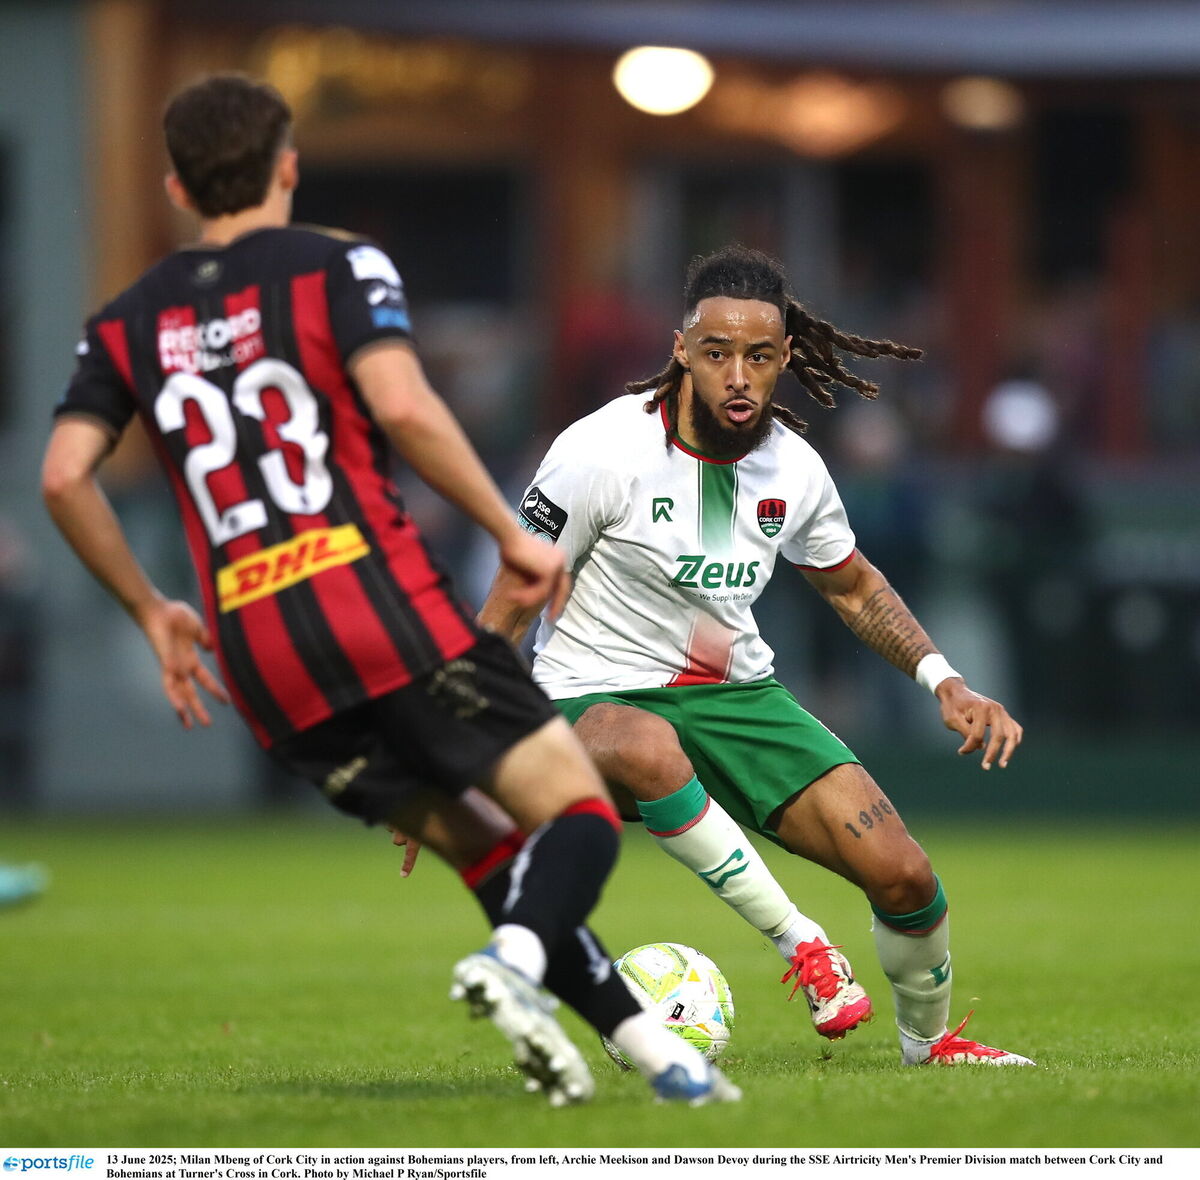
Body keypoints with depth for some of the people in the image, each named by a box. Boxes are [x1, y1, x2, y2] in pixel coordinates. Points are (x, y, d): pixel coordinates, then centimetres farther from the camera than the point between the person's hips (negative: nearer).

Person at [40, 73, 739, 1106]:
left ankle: (646, 1041, 6)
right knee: (580, 812, -2)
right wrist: (511, 532, -7)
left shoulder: (129, 324, 15)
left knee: (490, 851, 14)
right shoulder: (336, 267, 2)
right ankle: (515, 962, -32)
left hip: (257, 654, 5)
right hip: (379, 601, -5)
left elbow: (64, 476, 4)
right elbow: (402, 406, -15)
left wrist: (151, 612, 16)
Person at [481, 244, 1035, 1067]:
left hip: (738, 694, 5)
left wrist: (944, 680, 4)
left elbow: (855, 587, 18)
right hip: (596, 699, -4)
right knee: (648, 749, -44)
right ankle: (799, 941, -28)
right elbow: (510, 609, -9)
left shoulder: (793, 468, -2)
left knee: (904, 875, -10)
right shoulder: (603, 451, -17)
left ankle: (929, 1038, 22)